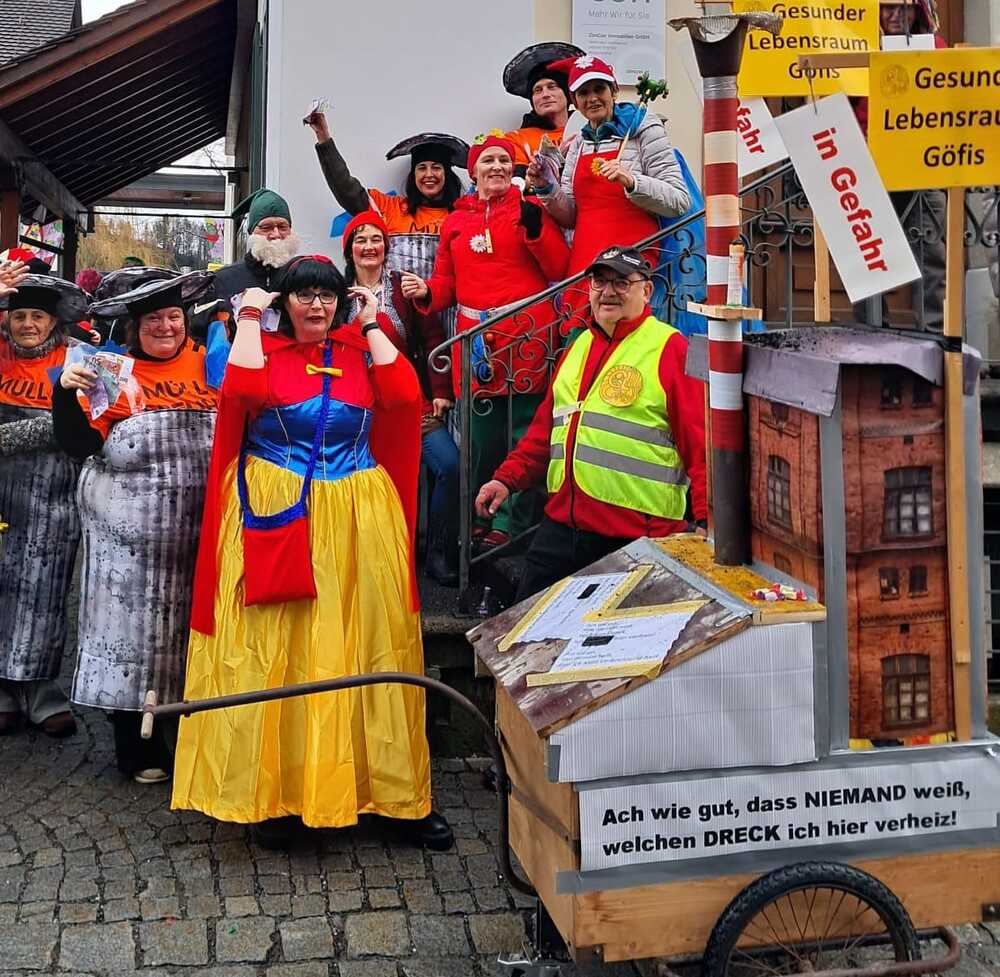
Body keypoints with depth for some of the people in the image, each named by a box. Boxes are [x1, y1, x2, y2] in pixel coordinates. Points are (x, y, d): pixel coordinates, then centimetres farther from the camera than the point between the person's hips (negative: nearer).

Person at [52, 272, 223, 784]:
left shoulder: (209, 363, 11)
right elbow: (81, 444, 0)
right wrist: (66, 392, -14)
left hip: (200, 529, 2)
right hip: (132, 532, -2)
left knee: (190, 627, 9)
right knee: (135, 626, 3)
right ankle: (138, 747, 15)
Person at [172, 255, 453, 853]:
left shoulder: (360, 350, 11)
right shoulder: (263, 349, 5)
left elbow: (404, 395, -6)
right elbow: (243, 389, -17)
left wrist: (372, 326, 1)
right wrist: (249, 319, -6)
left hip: (356, 526, 2)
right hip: (275, 522, -2)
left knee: (367, 651, 5)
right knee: (275, 654, 0)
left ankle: (394, 790, 14)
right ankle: (277, 793, 12)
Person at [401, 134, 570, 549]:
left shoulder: (530, 209, 6)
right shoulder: (455, 222, 16)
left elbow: (558, 270, -2)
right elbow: (446, 283, 17)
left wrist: (534, 227, -13)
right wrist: (425, 293, -3)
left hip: (526, 340, -3)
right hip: (476, 343, 4)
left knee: (522, 435, -3)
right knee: (482, 439, 9)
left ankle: (510, 524, 6)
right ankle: (482, 517, 21)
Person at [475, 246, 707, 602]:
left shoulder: (671, 348, -6)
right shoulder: (580, 346, 17)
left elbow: (700, 442, -11)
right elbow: (546, 428, 23)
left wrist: (706, 519, -17)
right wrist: (507, 478, 15)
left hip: (636, 536, -7)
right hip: (561, 525, 7)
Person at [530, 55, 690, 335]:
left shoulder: (642, 130, 1)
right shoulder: (579, 144, 16)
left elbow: (679, 201, -7)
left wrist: (630, 182, -21)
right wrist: (546, 188, 1)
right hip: (583, 260, 5)